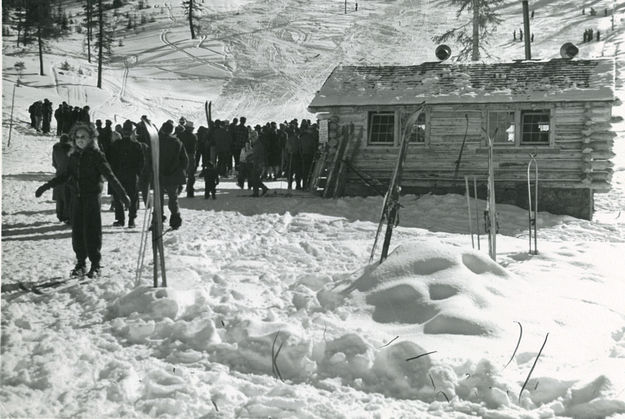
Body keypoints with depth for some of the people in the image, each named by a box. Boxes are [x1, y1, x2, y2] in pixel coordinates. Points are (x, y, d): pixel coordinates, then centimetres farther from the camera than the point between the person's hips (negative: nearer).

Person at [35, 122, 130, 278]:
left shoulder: (96, 155, -6)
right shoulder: (74, 156, 10)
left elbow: (109, 176, -9)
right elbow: (65, 176, 19)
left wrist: (122, 193, -16)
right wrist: (46, 186, 18)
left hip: (92, 196, -5)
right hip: (77, 197, 5)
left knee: (92, 231, -5)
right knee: (77, 230, 5)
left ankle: (95, 265, 3)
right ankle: (80, 263, 15)